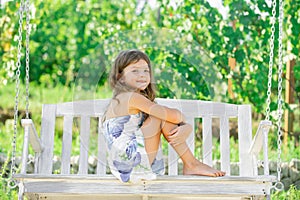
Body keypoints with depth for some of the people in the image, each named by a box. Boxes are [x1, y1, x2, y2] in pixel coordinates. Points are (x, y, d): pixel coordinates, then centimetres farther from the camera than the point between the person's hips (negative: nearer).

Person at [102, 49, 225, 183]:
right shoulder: (131, 97, -12)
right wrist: (180, 117, 5)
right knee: (162, 117, -10)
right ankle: (191, 165, -3)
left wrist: (185, 129, -14)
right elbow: (173, 116, -18)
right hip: (130, 166, -10)